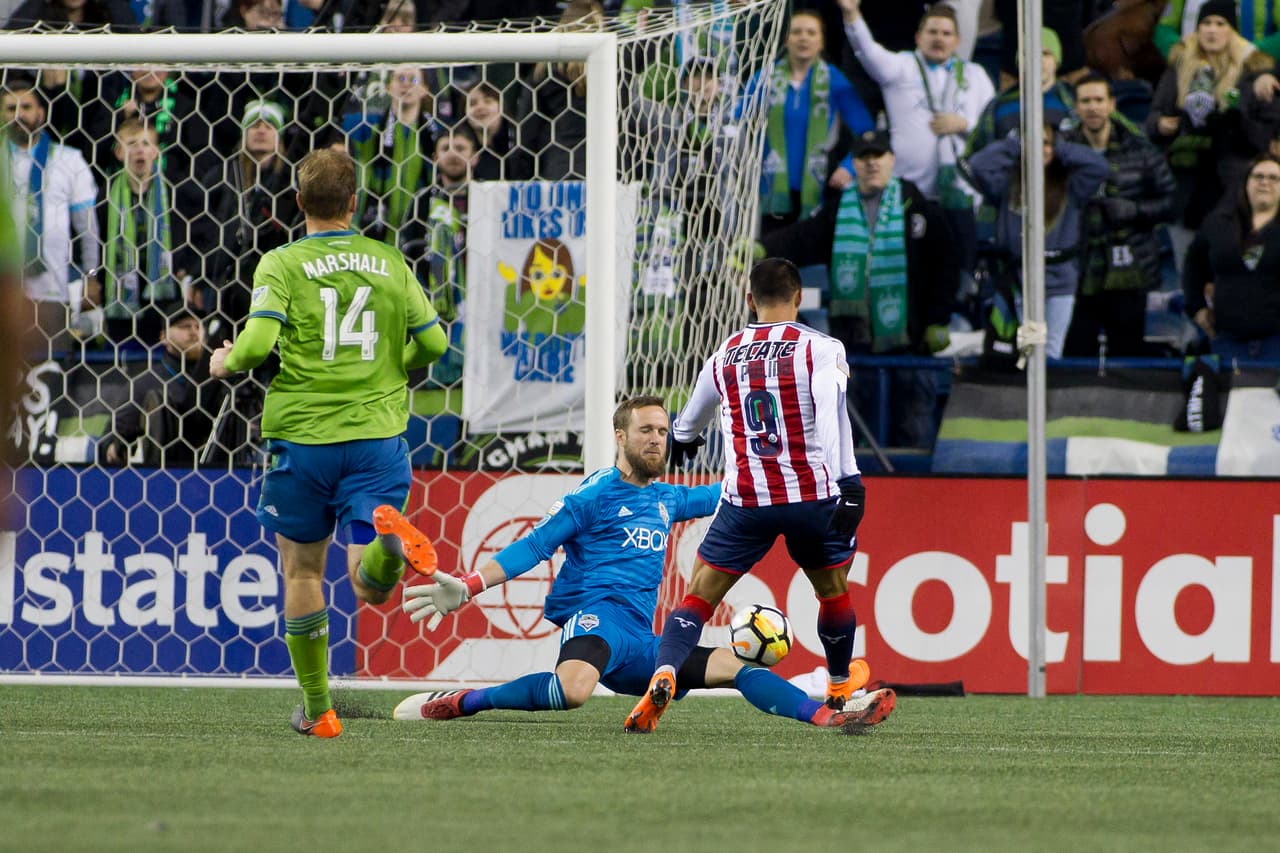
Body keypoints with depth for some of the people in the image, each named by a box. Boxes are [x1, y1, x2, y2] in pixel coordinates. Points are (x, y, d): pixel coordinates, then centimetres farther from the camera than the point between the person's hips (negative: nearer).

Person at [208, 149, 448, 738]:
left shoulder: (282, 265, -3)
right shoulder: (390, 263, 7)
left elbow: (258, 341, -16)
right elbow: (433, 342, 8)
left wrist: (225, 363, 6)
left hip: (303, 437, -2)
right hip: (377, 435, 2)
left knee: (302, 572, 16)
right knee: (370, 588, -4)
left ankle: (317, 710, 19)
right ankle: (387, 545, -40)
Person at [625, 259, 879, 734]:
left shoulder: (726, 354, 11)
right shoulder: (820, 349, -1)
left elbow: (693, 414, 31)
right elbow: (832, 414, -18)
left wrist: (682, 439, 54)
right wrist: (848, 483, -23)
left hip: (745, 499, 1)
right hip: (812, 495, -1)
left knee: (699, 597, 4)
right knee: (834, 591, 23)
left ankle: (664, 675, -21)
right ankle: (840, 688, 41)